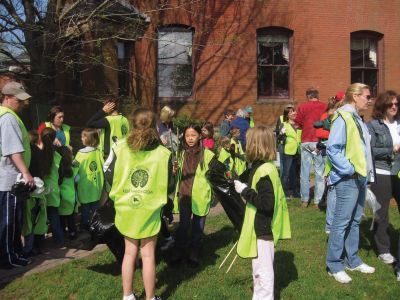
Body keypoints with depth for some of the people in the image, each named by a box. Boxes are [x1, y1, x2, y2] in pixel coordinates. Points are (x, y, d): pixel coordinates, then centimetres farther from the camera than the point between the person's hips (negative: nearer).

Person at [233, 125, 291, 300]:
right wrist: (246, 190, 5)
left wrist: (245, 191, -22)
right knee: (261, 268, 24)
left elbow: (267, 203, -29)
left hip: (262, 229, -10)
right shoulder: (266, 166, 7)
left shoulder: (264, 170, -24)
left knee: (262, 270, 3)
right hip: (262, 227, 10)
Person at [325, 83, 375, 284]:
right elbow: (332, 150, -20)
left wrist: (367, 175, 13)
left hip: (360, 178, 9)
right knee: (342, 222, -3)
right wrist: (349, 170, -20)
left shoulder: (358, 119, 15)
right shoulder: (343, 118, -14)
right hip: (347, 179, -9)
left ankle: (352, 260, 28)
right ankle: (334, 265, 8)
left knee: (355, 221, 16)